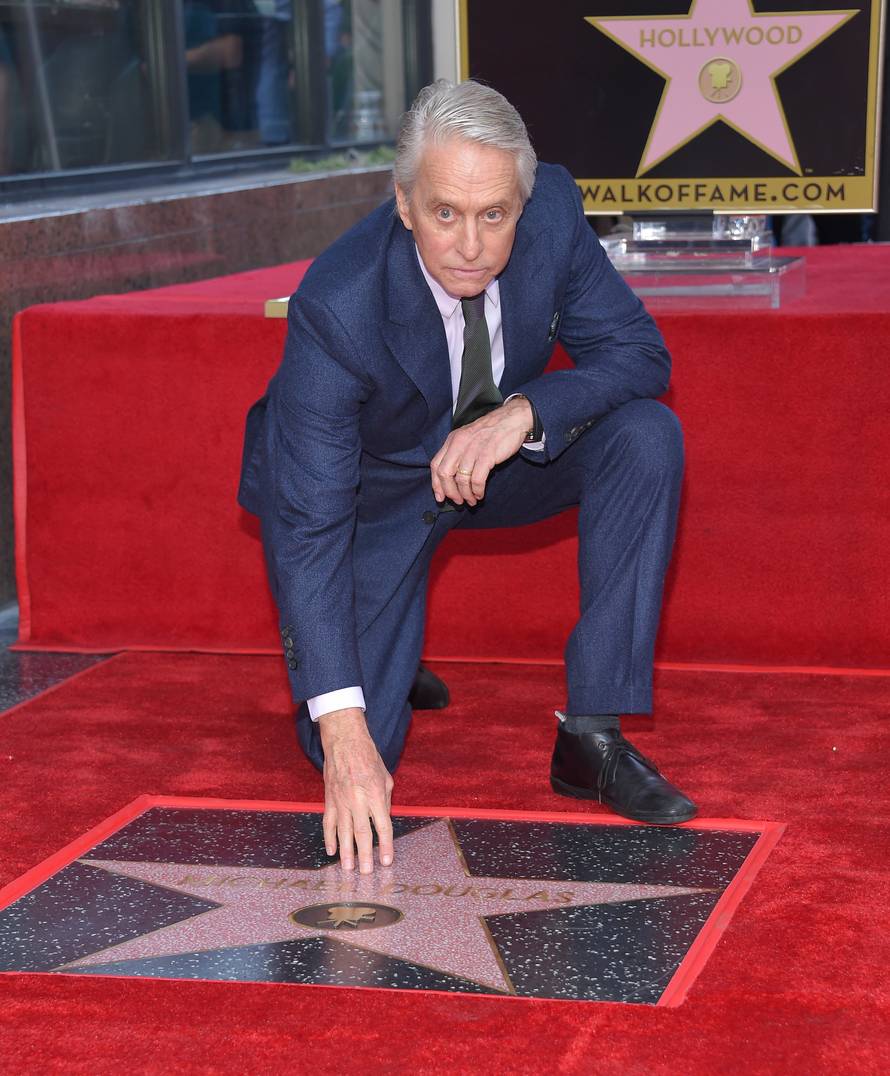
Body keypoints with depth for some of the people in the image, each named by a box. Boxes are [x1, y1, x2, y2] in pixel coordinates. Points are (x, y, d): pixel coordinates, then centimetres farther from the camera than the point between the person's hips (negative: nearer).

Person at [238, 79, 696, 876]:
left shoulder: (553, 209, -25)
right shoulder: (336, 307, -35)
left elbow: (640, 355, -16)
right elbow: (307, 528, -36)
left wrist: (524, 413, -38)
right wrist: (344, 731, -43)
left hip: (496, 452, 3)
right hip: (373, 485, -3)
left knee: (648, 435, -25)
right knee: (352, 752, -12)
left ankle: (593, 735, -19)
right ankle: (383, 651, 25)